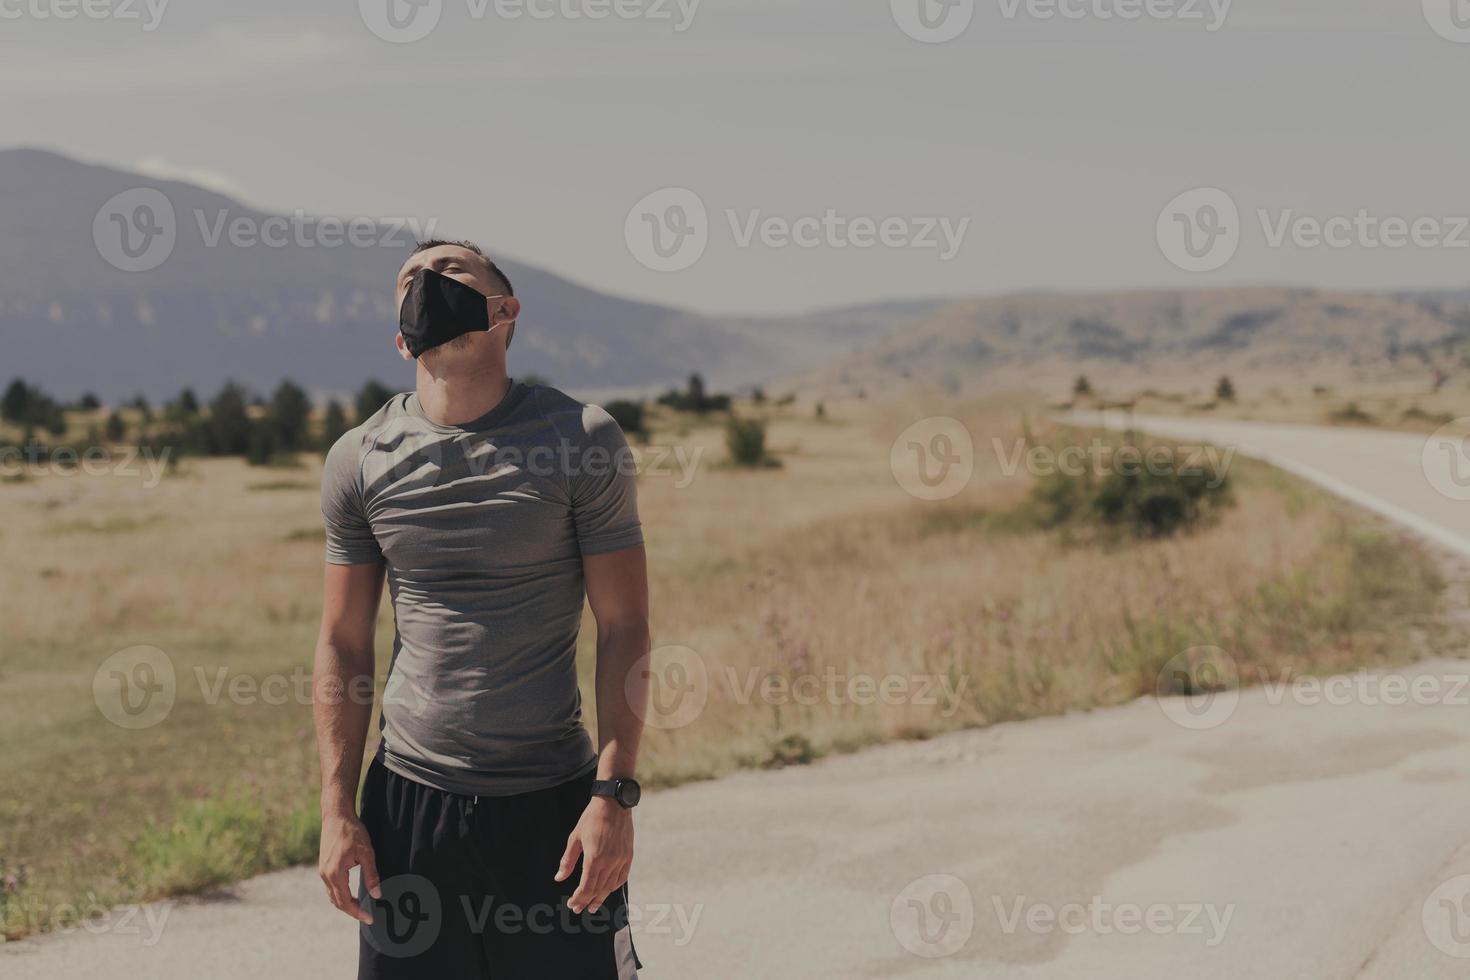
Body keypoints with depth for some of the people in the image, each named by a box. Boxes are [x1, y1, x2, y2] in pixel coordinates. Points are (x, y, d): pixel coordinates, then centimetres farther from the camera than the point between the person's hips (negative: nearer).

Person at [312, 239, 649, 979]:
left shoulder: (582, 442, -4)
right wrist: (337, 808, 2)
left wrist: (614, 794, -11)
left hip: (552, 804, -2)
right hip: (410, 804, 2)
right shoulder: (360, 460, 3)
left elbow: (623, 631, -4)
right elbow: (342, 645, 7)